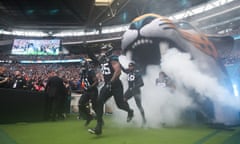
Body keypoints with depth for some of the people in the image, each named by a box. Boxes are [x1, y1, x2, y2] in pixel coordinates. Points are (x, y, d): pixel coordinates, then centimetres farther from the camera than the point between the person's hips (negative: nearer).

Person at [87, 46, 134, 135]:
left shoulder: (113, 58, -13)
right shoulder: (102, 59, 10)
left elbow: (118, 71, -23)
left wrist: (111, 82, -26)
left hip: (116, 85, -7)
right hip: (107, 85, 7)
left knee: (120, 104, 0)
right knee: (99, 102, -8)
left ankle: (130, 111, 38)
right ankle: (98, 128, -4)